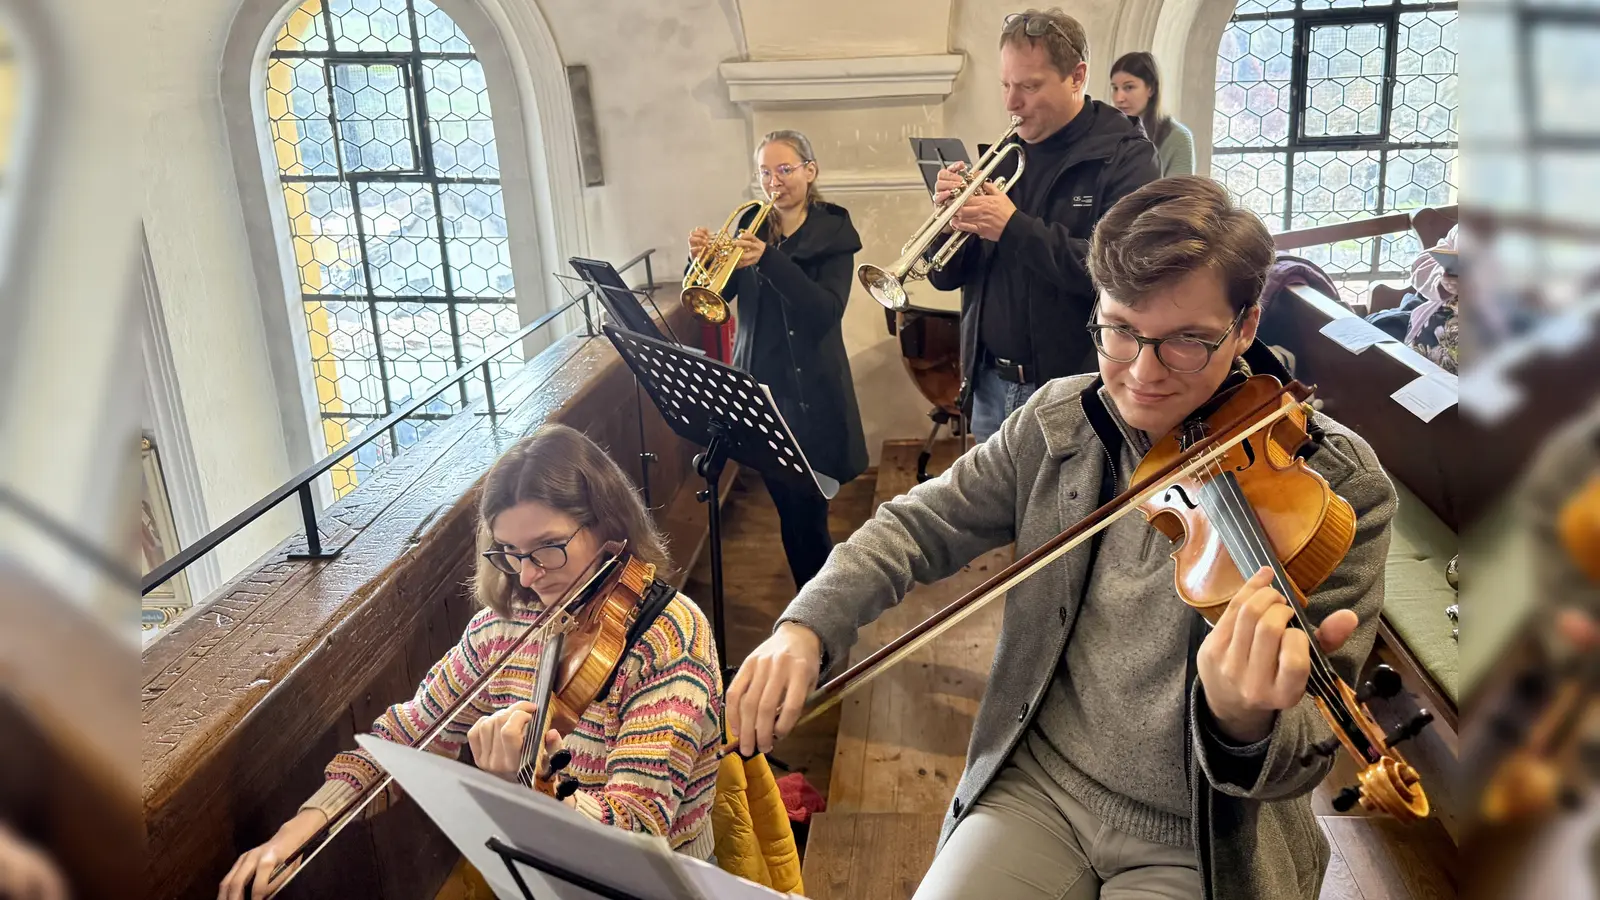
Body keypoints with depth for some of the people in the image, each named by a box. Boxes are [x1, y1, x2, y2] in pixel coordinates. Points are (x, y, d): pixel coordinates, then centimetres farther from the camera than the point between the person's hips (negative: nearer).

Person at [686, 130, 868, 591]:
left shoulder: (833, 232, -5)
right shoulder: (752, 226, 7)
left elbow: (827, 310, -19)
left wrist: (767, 260, -30)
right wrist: (704, 259, -18)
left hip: (812, 391, -4)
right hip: (761, 384, 4)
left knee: (807, 513, -4)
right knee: (788, 509, 10)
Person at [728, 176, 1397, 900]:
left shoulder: (1338, 487, -15)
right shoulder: (1060, 419, -3)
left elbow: (1306, 748, -17)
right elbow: (923, 524, 5)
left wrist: (1245, 723, -42)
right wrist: (807, 625, -12)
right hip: (1036, 784, 4)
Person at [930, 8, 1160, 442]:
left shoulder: (1123, 156, -8)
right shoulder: (1004, 157, 9)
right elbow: (948, 276, 10)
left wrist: (1015, 228, -23)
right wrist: (950, 220, -10)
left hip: (1072, 394, -6)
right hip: (989, 386, 6)